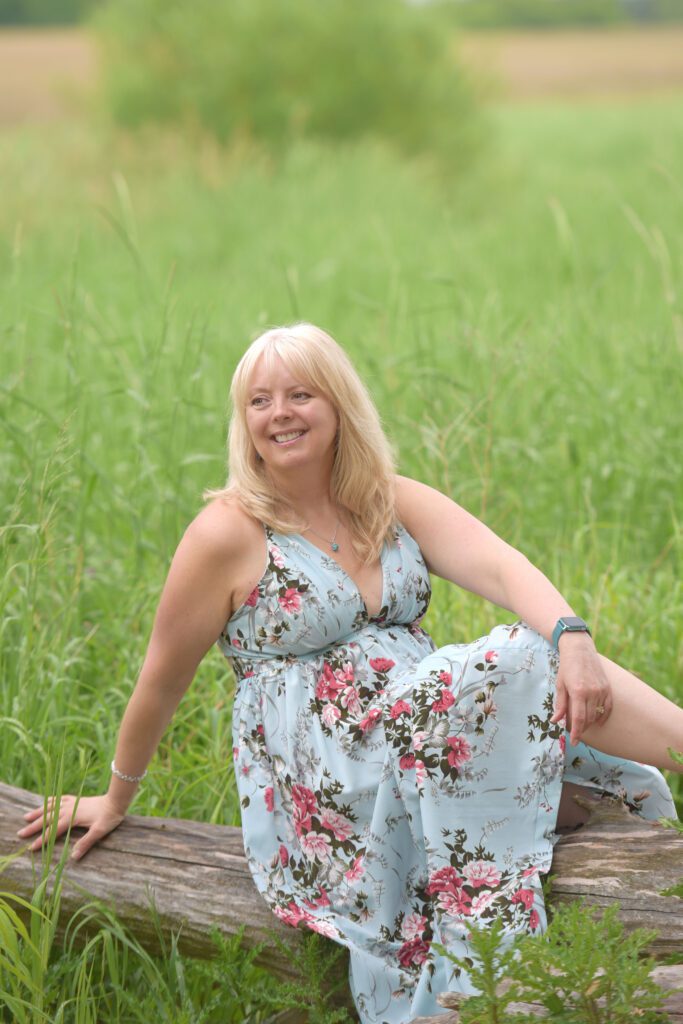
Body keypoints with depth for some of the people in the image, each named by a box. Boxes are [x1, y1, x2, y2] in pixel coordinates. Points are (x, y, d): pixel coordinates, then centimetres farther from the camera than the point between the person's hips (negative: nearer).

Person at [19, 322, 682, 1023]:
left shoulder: (395, 504, 8)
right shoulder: (230, 533, -6)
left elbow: (501, 568, -9)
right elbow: (162, 681, 4)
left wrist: (572, 638, -29)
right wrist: (115, 801, 13)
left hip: (423, 719, 6)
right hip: (324, 776, -5)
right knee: (527, 667, -27)